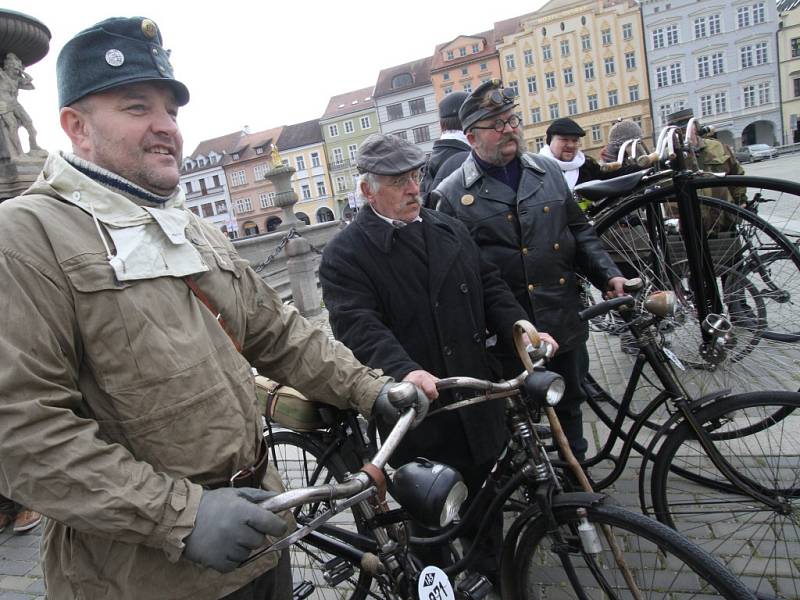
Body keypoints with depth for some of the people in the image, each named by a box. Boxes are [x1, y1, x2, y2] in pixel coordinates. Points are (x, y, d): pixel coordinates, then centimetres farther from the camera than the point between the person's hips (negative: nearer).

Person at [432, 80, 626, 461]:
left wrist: (608, 274, 2)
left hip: (566, 323, 5)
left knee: (570, 405, 21)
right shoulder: (453, 194, -7)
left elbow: (579, 231, 14)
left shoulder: (548, 171, 9)